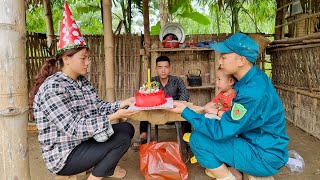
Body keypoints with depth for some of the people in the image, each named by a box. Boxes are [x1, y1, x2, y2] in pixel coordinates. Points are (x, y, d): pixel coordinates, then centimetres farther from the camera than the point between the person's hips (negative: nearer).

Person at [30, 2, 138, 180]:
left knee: (127, 128, 5)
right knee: (122, 139, -16)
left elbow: (98, 107, 2)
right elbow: (73, 128, -30)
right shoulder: (52, 87, -24)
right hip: (64, 154, -9)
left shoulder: (82, 81, 5)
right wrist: (113, 116, -33)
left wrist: (122, 104, -13)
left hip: (83, 139, 9)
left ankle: (104, 165, 19)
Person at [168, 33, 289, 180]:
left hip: (265, 157, -9)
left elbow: (221, 131, -26)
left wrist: (185, 111, -19)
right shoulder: (253, 78, 0)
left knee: (198, 139, -17)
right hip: (256, 142, 9)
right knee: (206, 130, 11)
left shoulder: (254, 92, -30)